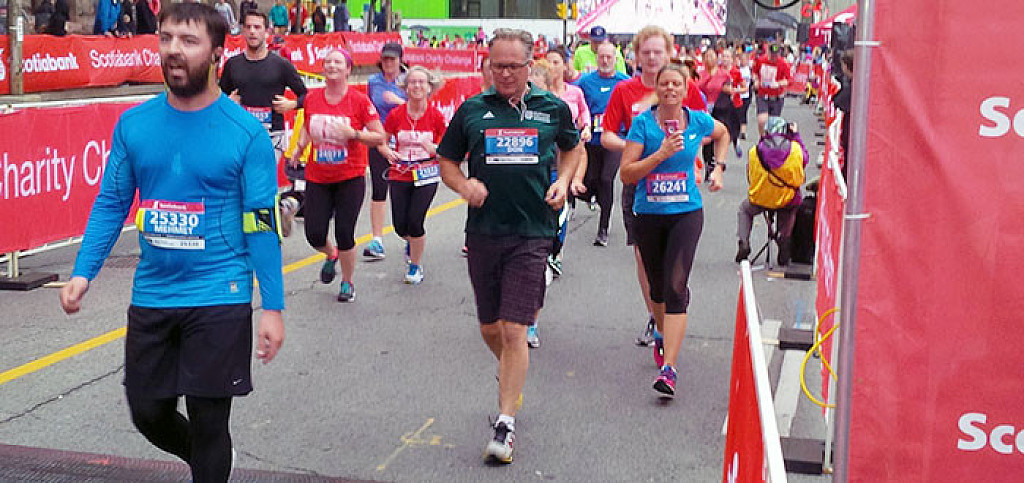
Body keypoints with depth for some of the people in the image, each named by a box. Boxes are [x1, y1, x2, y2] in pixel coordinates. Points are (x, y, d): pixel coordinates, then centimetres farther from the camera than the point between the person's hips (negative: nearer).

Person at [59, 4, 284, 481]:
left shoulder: (246, 132, -9)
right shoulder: (133, 124, 1)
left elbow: (262, 224, -7)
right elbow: (111, 203, 9)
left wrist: (272, 307, -9)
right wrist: (83, 273, -2)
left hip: (220, 300, -4)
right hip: (151, 296, 4)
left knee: (207, 421, 3)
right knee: (148, 411, 14)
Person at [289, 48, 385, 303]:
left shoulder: (359, 101, -8)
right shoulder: (311, 98, 2)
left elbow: (380, 137, -7)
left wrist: (353, 133, -21)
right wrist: (300, 147, 4)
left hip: (350, 178, -3)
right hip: (317, 177, 3)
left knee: (345, 234, -4)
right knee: (314, 235, 0)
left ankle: (347, 283, 20)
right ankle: (331, 255, 37)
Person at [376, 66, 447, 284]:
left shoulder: (436, 116, -5)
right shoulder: (396, 114, -3)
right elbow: (381, 142, 7)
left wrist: (434, 149, -19)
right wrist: (389, 153, -14)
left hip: (426, 177, -2)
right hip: (399, 175, 2)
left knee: (415, 222, -11)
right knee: (401, 226, 0)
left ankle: (416, 266, 13)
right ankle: (411, 241, 40)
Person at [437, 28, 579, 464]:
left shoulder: (553, 108, 3)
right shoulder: (472, 110, 3)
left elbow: (571, 148, 22)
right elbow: (447, 162, 12)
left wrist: (562, 182, 3)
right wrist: (464, 186, -9)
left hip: (531, 234, -2)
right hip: (483, 231, 2)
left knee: (515, 330, -8)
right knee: (489, 326, 15)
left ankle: (506, 423, -1)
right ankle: (510, 376, 46)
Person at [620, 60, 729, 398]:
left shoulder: (698, 121, 1)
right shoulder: (643, 123, -6)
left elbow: (722, 134, 26)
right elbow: (626, 174, -11)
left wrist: (719, 168, 16)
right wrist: (661, 154, -20)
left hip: (686, 214, -1)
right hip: (648, 215, 1)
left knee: (676, 285, -15)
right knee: (657, 286, 15)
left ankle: (669, 368, -18)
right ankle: (663, 336, 44)